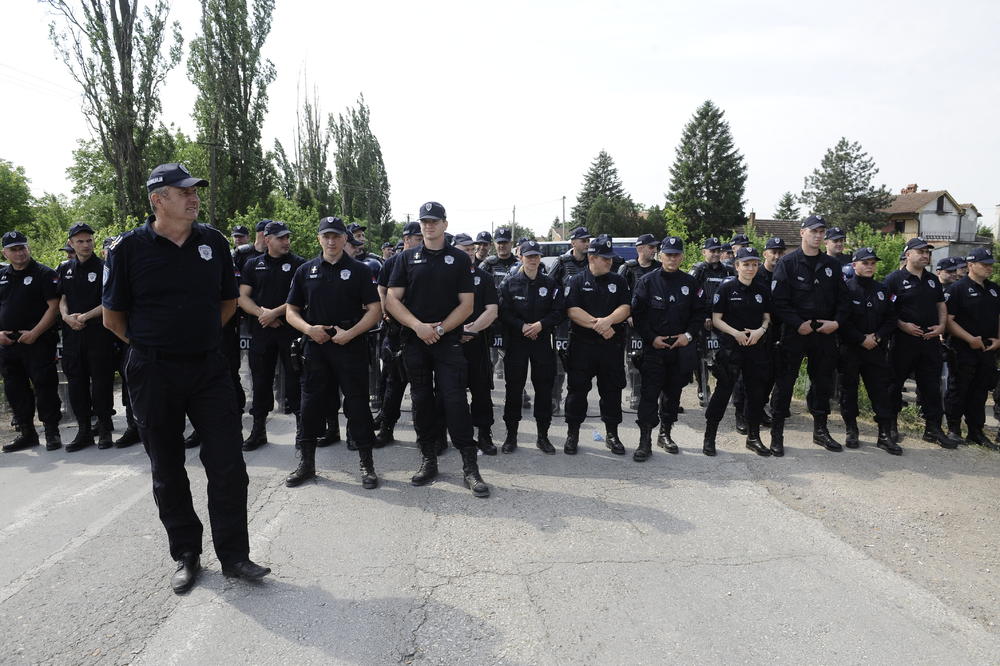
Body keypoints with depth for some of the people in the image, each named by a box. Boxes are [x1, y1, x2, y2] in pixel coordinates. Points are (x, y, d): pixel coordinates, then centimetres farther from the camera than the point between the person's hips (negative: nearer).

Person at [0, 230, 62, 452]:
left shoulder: (44, 274, -2)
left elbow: (54, 307, -10)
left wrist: (34, 333, -16)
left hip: (38, 343, -6)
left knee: (44, 387, -5)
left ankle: (52, 432, 4)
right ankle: (26, 432, 22)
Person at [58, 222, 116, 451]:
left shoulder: (103, 267, -1)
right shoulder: (65, 270, 14)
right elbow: (62, 299, 12)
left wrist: (86, 316, -16)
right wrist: (67, 316, -7)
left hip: (99, 333, -5)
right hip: (72, 335, 5)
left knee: (101, 382, -1)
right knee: (76, 383, 8)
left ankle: (105, 431, 8)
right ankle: (83, 431, 17)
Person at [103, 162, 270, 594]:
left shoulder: (214, 242, 3)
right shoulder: (128, 247, -6)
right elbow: (113, 317, 2)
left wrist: (199, 336, 12)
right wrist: (150, 343, 8)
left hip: (208, 368, 2)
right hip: (153, 375, -1)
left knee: (229, 466, 0)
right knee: (167, 472, 10)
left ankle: (234, 556, 12)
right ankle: (186, 555, 25)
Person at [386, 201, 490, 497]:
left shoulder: (459, 259, 7)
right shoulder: (407, 258, 10)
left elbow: (466, 304, 2)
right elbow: (392, 299, 3)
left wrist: (440, 329, -11)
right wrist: (418, 326, -11)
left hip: (448, 341, -2)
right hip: (415, 340, 2)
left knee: (455, 400, -8)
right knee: (421, 400, 7)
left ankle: (470, 466, -5)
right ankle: (428, 459, 19)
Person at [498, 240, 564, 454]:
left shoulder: (550, 283, 6)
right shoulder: (510, 283, 3)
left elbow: (559, 311, 2)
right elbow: (503, 312, -2)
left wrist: (541, 324, -13)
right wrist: (522, 326, -14)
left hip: (543, 342, 1)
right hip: (515, 342, -1)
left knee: (544, 388, 3)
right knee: (513, 388, 2)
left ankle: (542, 436, 15)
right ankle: (511, 435, 13)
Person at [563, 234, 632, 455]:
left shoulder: (618, 281, 10)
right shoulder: (577, 281, 2)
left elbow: (626, 308, -2)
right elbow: (572, 310, -9)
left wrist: (607, 321, -20)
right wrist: (597, 325, -18)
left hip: (612, 345, 2)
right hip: (582, 344, -2)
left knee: (612, 390, 8)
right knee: (577, 389, 3)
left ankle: (612, 434, 20)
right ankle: (572, 434, 15)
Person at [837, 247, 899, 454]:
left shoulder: (881, 289, 11)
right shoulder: (846, 288, -5)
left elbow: (891, 319, 11)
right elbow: (842, 321, -13)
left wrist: (878, 336, -6)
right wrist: (862, 339, -14)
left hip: (877, 350, 4)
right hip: (850, 349, -4)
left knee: (881, 390, 1)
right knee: (849, 389, 5)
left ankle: (885, 435, 6)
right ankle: (851, 432, 16)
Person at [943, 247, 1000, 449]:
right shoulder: (958, 289, -7)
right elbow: (948, 320, -13)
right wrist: (970, 339, -18)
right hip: (964, 350, -6)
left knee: (980, 393, 12)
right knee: (959, 391, 0)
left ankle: (976, 431, 20)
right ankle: (954, 429, 10)